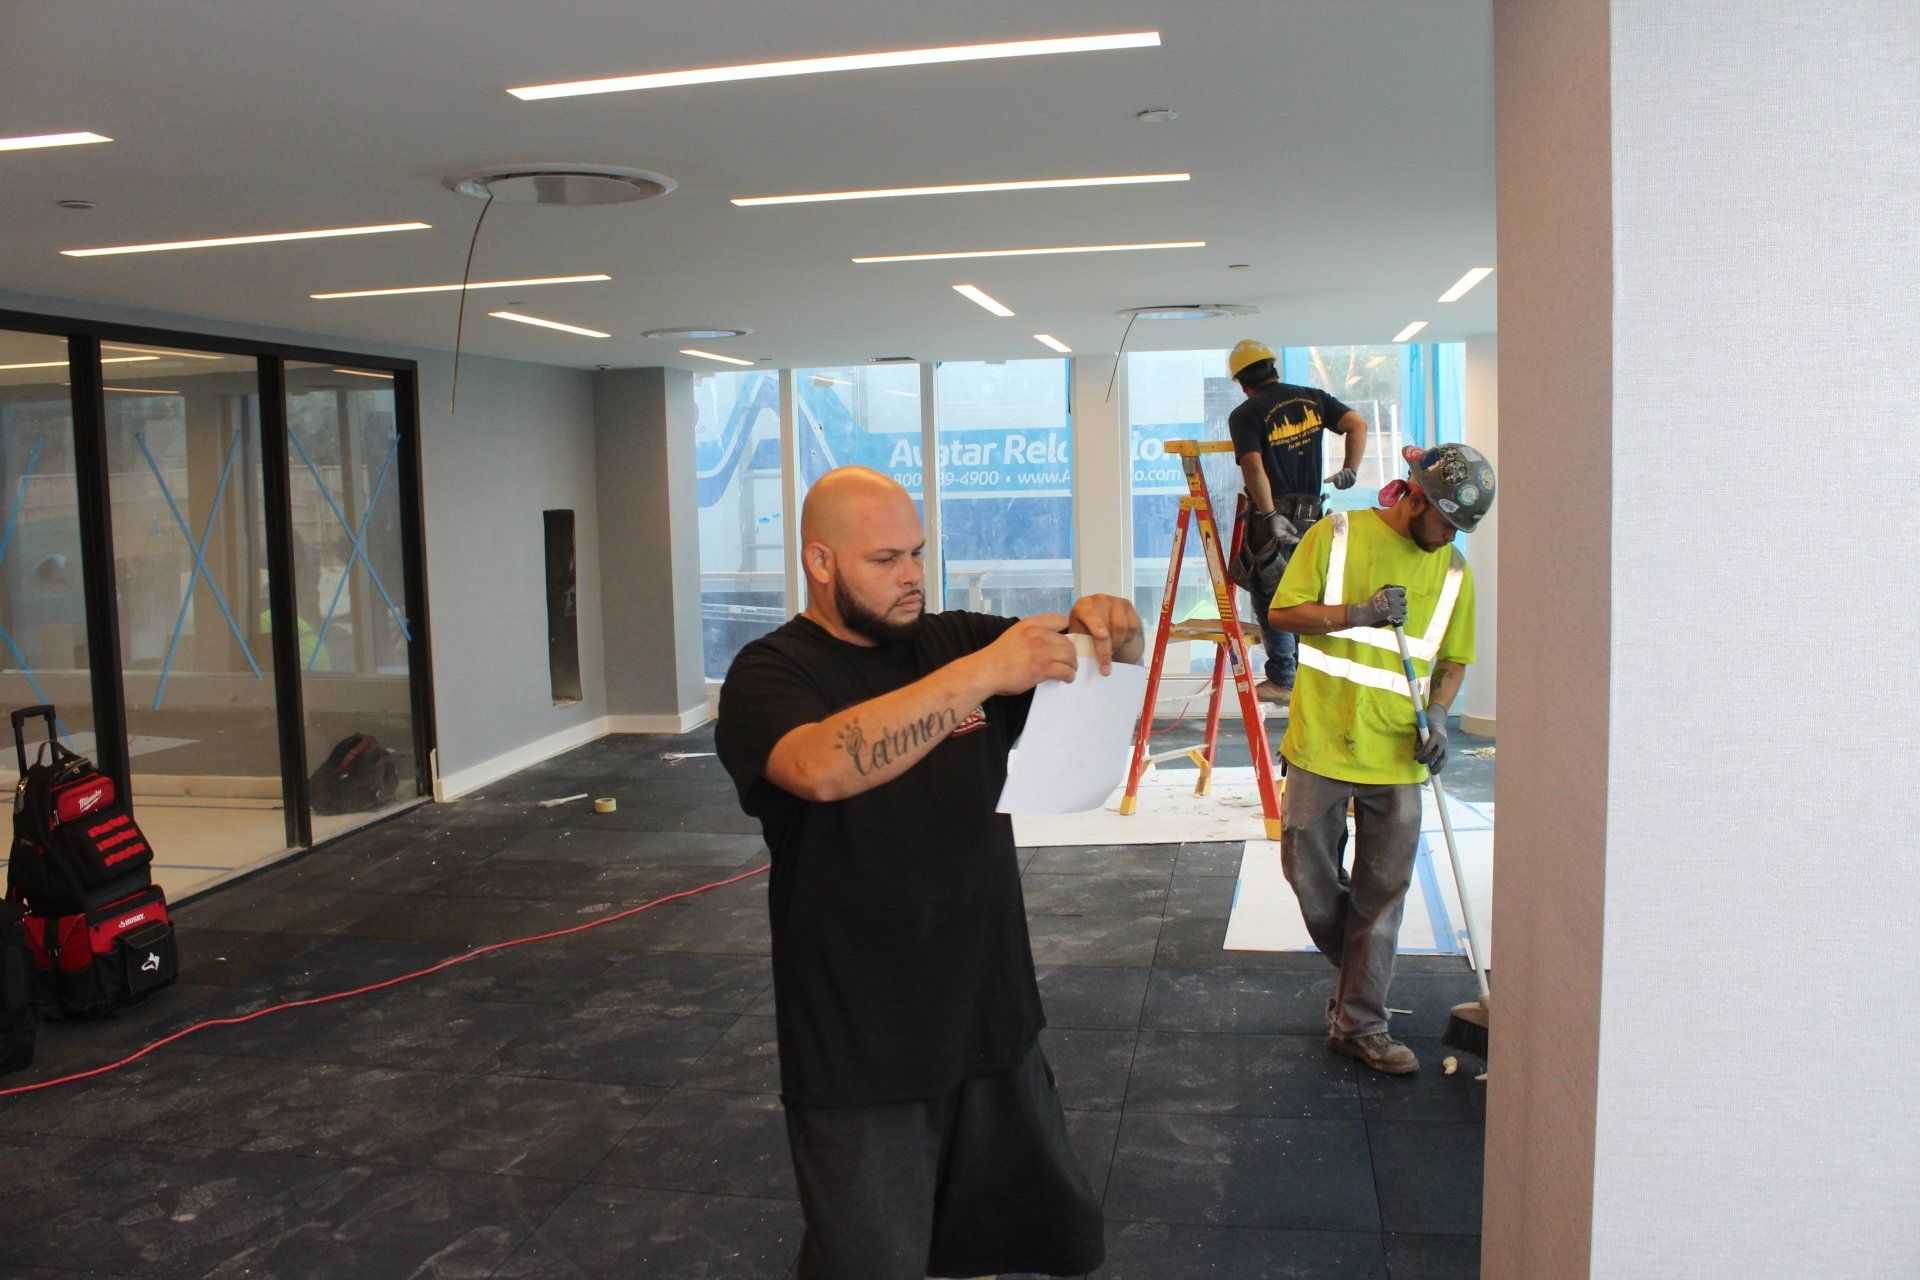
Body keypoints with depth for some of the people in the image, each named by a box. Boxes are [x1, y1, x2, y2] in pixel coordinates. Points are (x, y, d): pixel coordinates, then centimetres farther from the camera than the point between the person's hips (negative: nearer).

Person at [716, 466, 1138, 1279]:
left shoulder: (953, 641, 6)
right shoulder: (770, 675, -8)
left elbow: (1126, 651, 10)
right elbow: (822, 768, -31)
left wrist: (1106, 620, -14)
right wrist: (980, 675, -35)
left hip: (994, 1023, 5)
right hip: (860, 1058, -5)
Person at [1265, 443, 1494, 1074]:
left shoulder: (1453, 570, 8)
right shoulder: (1336, 535, -2)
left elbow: (1453, 658, 15)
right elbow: (1283, 612, -3)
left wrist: (1436, 713, -3)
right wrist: (1359, 613, -16)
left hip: (1397, 755, 2)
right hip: (1323, 740, -2)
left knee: (1383, 892, 3)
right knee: (1309, 871, 7)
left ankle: (1360, 1024, 13)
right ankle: (1359, 976, 33)